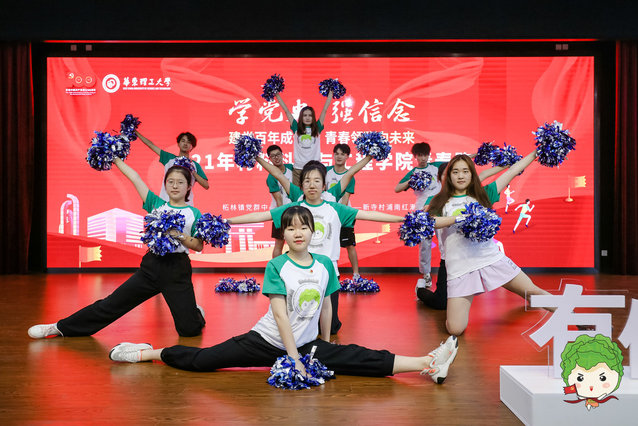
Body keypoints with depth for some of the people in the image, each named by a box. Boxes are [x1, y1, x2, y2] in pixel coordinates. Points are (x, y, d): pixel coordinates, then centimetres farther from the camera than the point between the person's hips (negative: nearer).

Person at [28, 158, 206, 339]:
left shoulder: (194, 213, 5)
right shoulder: (156, 204, 9)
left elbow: (199, 246, 2)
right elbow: (134, 177, 9)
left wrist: (179, 235, -13)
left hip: (178, 271, -2)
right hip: (151, 266, 2)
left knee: (189, 330, -3)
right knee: (111, 303, 2)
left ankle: (196, 314, 33)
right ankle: (62, 327, 17)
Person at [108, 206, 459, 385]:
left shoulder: (325, 265, 0)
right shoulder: (276, 266, -10)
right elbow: (280, 314, -16)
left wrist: (324, 346, 16)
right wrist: (293, 357, -20)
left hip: (309, 344, 2)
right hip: (268, 342, -2)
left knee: (366, 360, -12)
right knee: (203, 359, -3)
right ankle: (150, 353, 14)